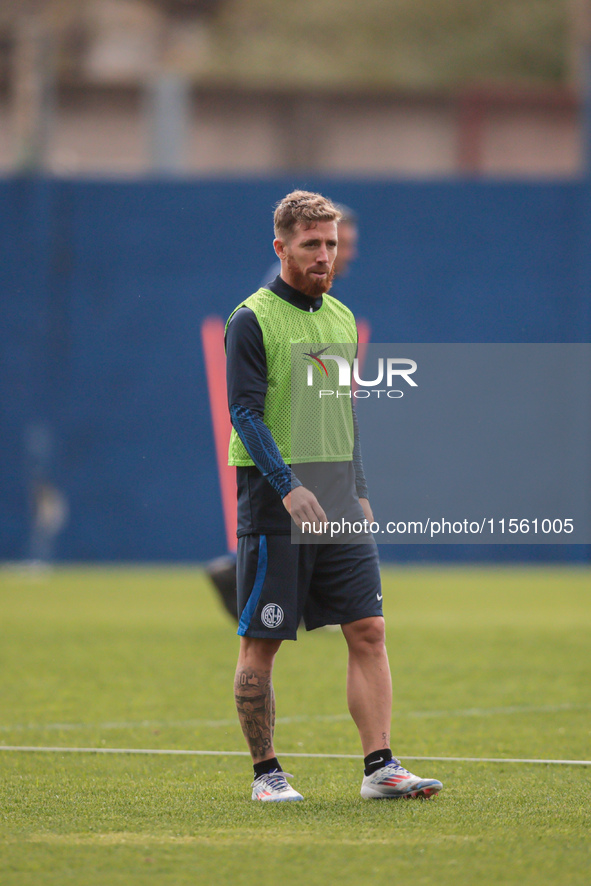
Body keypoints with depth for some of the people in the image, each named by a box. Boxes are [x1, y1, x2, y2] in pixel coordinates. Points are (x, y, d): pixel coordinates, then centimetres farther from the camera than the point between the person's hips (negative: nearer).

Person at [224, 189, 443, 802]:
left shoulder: (341, 319, 15)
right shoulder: (252, 321, -6)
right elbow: (244, 412, -13)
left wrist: (358, 491, 16)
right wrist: (289, 487, -22)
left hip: (337, 510, 6)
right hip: (273, 507, -6)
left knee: (368, 631, -3)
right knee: (261, 643, -1)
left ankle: (379, 768, -4)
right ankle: (265, 773, 9)